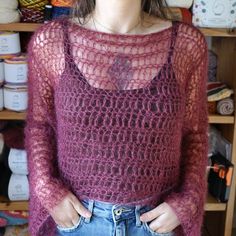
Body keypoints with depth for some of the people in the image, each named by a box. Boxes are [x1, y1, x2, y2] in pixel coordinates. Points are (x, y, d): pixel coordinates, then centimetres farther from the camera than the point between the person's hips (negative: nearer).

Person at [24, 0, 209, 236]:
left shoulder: (187, 42, -11)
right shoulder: (49, 40, -11)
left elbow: (194, 132, -1)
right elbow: (38, 124, 0)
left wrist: (188, 200, -8)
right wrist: (48, 191, -10)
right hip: (75, 213, 0)